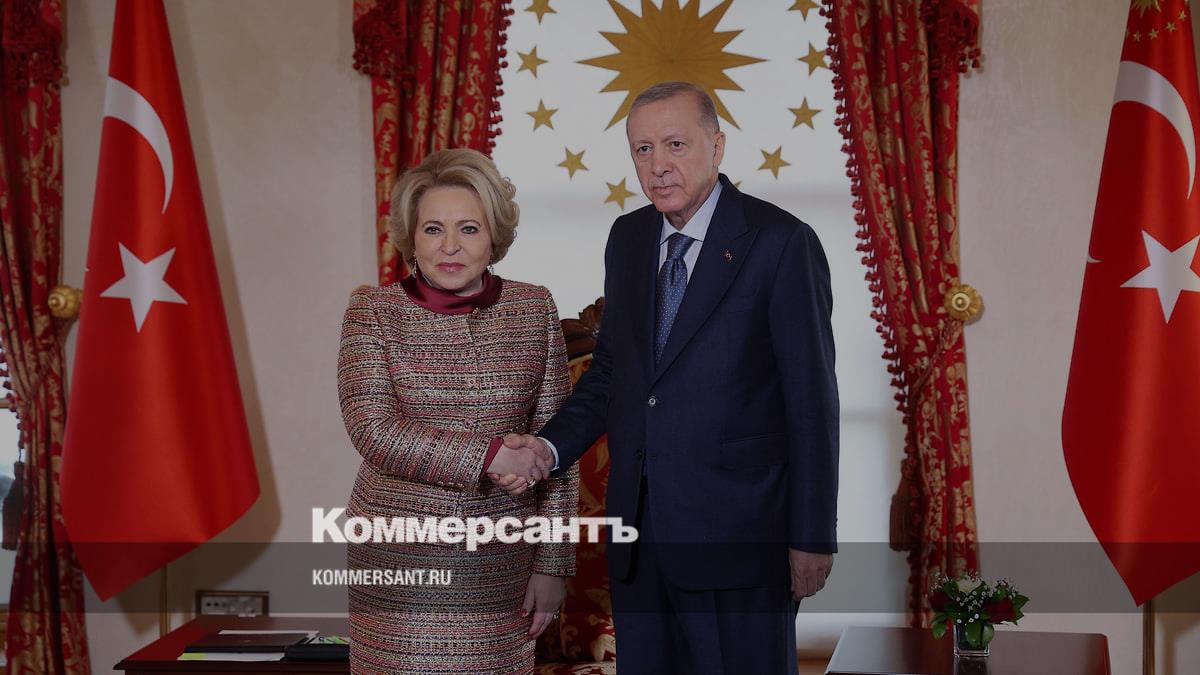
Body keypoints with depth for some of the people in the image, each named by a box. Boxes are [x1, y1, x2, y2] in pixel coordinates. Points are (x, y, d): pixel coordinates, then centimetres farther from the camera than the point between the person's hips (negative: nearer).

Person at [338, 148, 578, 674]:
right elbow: (373, 432, -13)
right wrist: (489, 454, -19)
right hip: (398, 557, -1)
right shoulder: (372, 312, -2)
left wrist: (551, 564, 0)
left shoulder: (534, 309, 2)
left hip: (501, 560, 1)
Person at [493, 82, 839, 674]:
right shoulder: (628, 237, 10)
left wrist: (813, 537, -10)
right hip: (638, 529, 6)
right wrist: (550, 447, -3)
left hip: (736, 533, -6)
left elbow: (812, 397, -10)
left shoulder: (781, 242, -9)